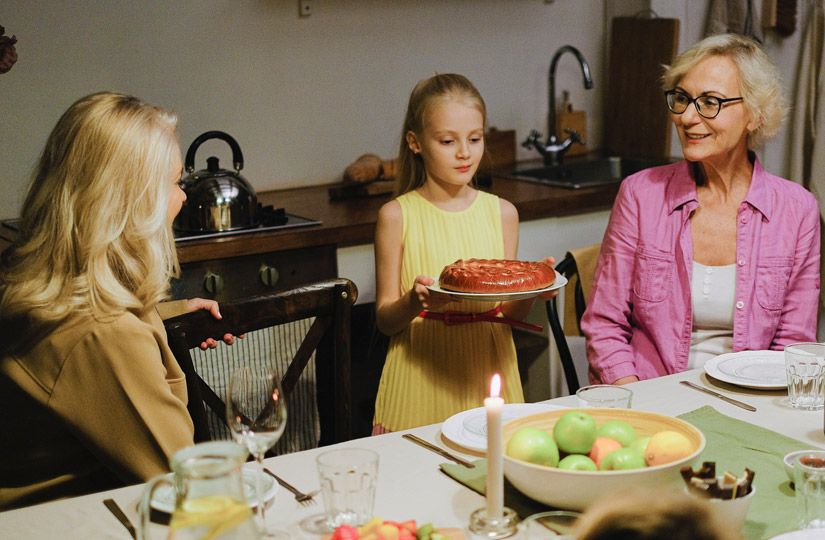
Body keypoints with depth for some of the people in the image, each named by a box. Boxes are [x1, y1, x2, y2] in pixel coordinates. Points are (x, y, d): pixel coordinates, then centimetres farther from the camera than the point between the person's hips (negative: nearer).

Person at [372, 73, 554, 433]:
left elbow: (509, 315, 7)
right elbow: (385, 320, -4)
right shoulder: (397, 216, -5)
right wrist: (415, 302, -24)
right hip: (421, 380, -2)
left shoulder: (502, 213, 4)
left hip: (487, 369, 3)